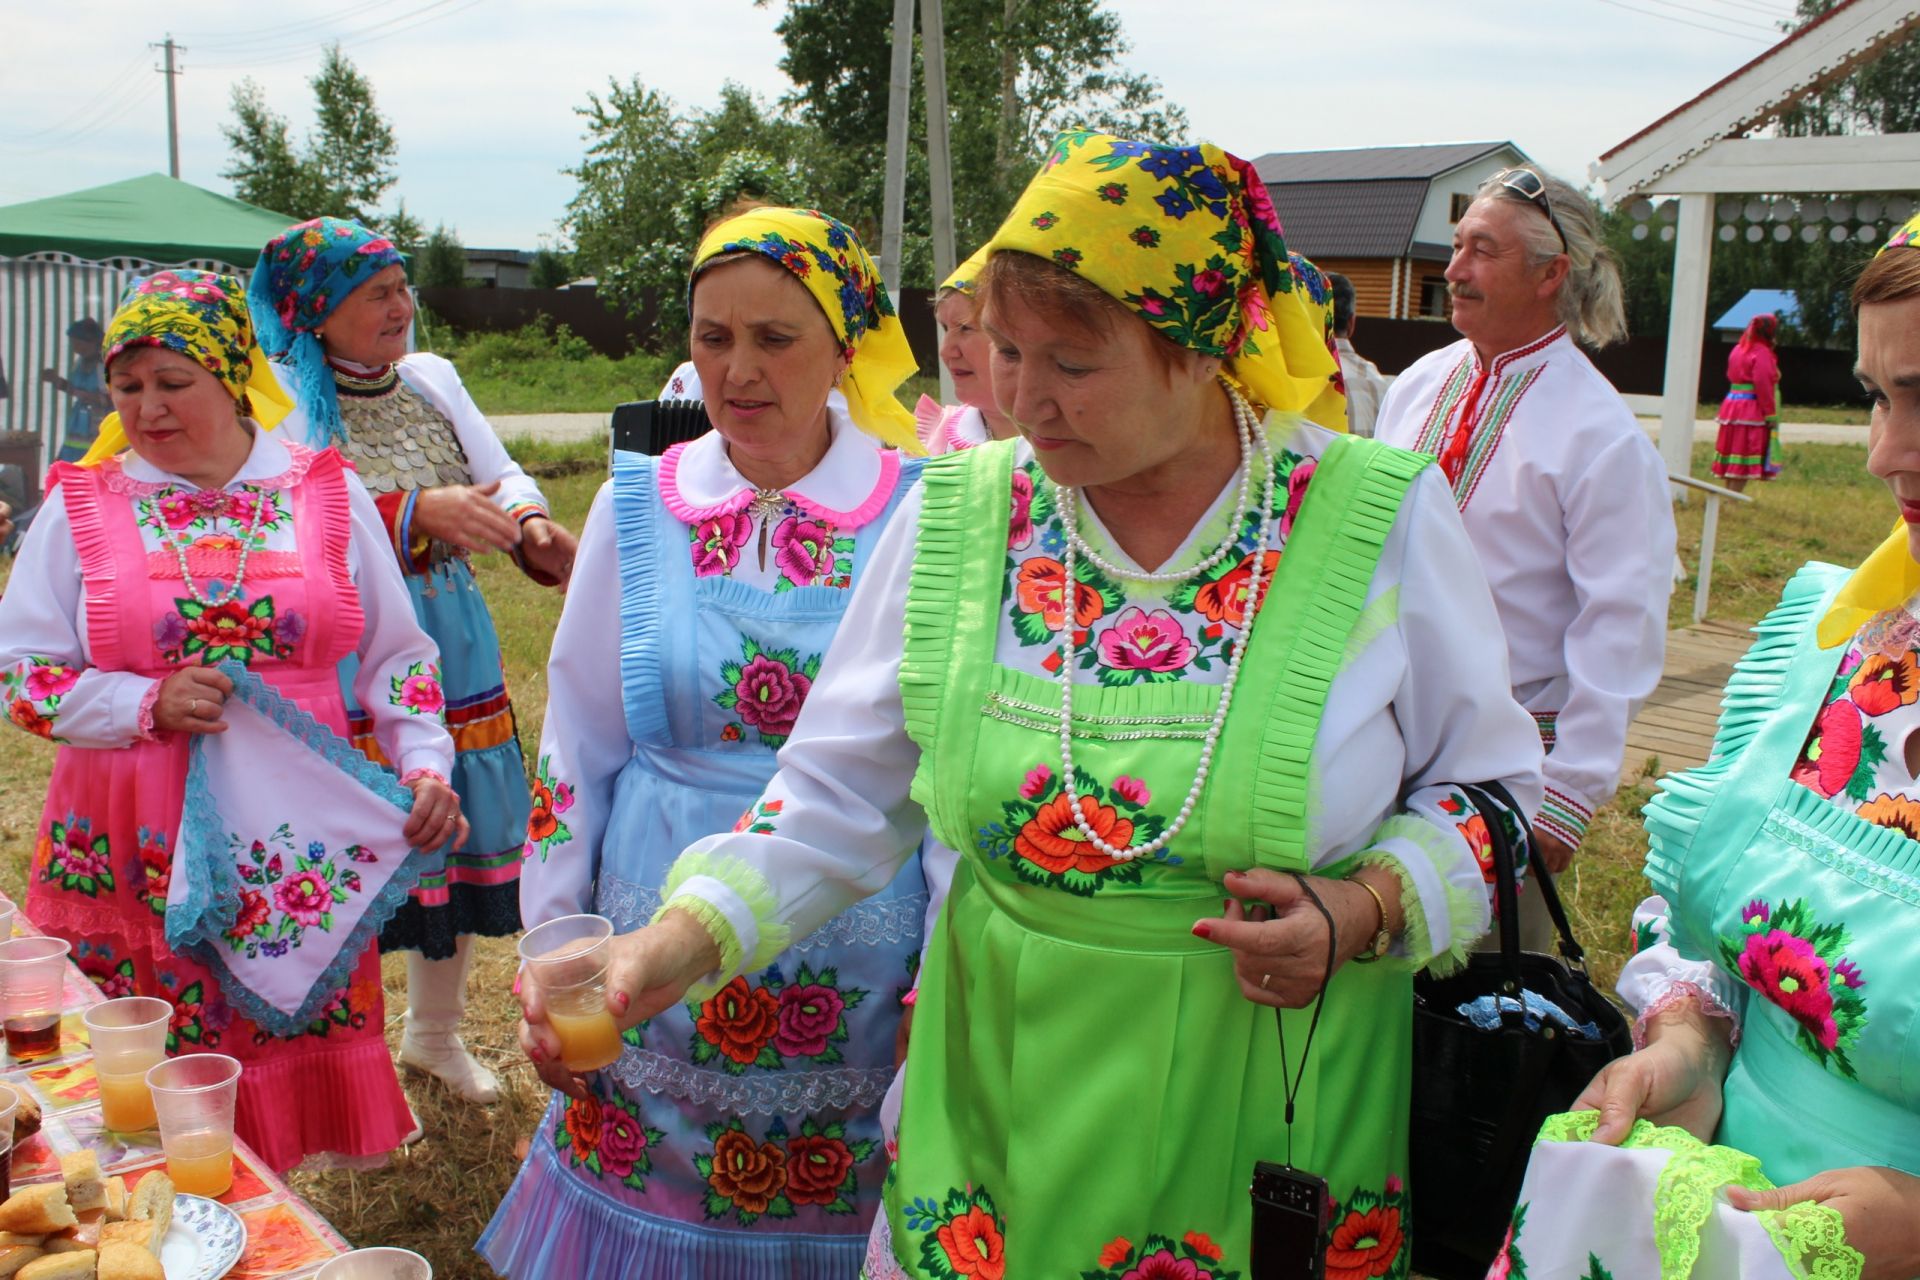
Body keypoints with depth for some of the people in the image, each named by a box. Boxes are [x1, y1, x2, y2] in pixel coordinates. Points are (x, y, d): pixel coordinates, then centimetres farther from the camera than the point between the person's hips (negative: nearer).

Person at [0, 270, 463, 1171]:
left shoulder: (325, 491, 6)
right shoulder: (83, 504, 4)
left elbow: (395, 654, 9)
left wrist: (425, 762, -6)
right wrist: (151, 705, -11)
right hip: (136, 856, 0)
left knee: (296, 1074, 5)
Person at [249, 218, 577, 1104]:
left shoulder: (432, 380, 8)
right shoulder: (282, 398, -9)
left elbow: (501, 475, 6)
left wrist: (533, 528, -15)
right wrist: (419, 512, -28)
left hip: (451, 647, 6)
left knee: (459, 829, 13)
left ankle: (435, 1033, 35)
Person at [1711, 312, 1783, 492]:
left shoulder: (1738, 349, 14)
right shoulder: (1762, 352, -13)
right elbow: (1763, 385, -18)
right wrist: (1771, 414, -16)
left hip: (1732, 403, 9)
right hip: (1752, 410, -9)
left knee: (1733, 457, 12)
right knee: (1746, 458, -7)